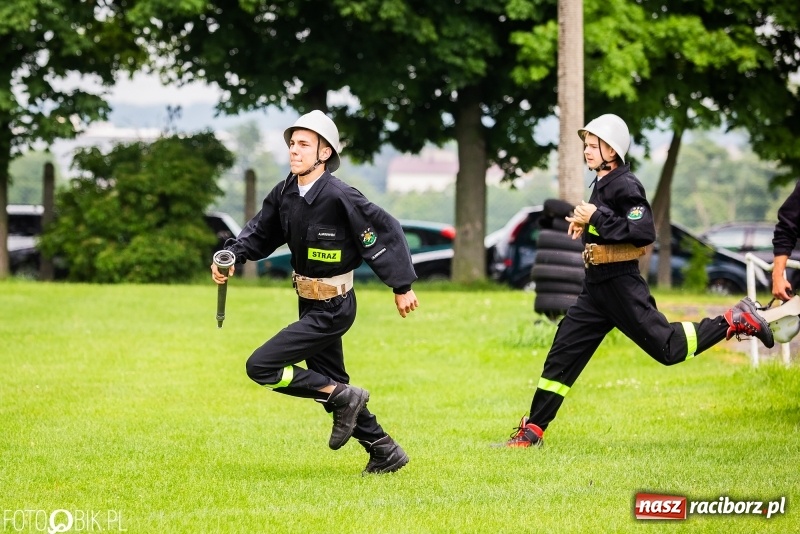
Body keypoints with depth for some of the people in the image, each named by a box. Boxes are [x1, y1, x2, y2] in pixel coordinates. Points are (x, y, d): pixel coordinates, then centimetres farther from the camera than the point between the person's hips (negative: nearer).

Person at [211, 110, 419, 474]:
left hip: (332, 310, -8)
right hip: (310, 304, 8)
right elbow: (260, 232, 9)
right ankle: (385, 453, 30)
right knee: (328, 385, 17)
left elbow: (386, 232, -17)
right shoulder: (285, 193, -1)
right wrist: (231, 257, -11)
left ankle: (344, 398, -2)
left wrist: (402, 287, -13)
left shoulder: (339, 197, -23)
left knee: (261, 367, -13)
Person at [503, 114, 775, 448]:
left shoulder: (625, 185, -14)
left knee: (667, 348, -7)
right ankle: (533, 429, 7)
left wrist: (598, 218, -22)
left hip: (621, 286, -9)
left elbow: (644, 232, -25)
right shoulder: (602, 184, 14)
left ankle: (735, 321, 8)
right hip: (596, 288, 9)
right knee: (562, 354, 5)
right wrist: (586, 225, 10)